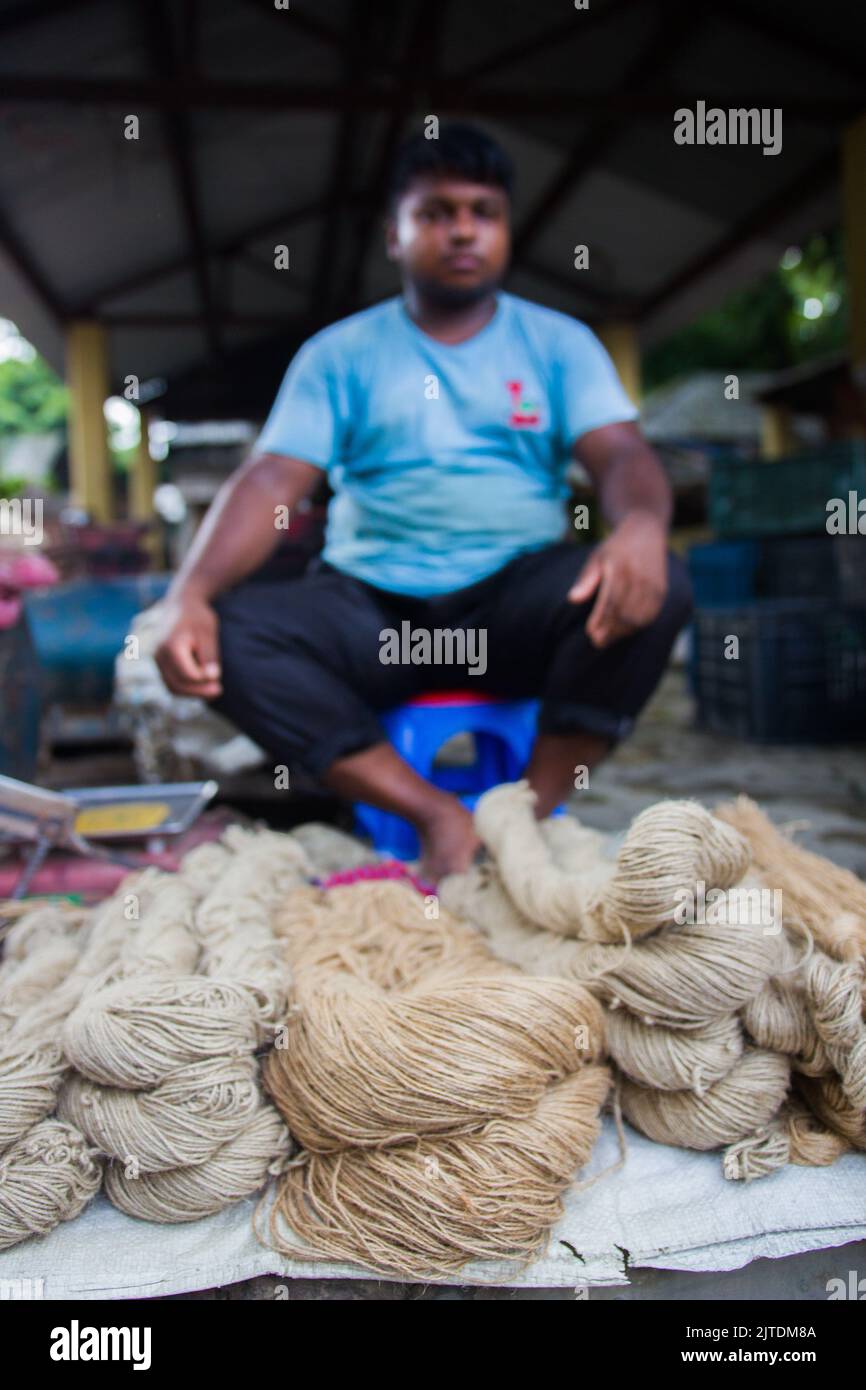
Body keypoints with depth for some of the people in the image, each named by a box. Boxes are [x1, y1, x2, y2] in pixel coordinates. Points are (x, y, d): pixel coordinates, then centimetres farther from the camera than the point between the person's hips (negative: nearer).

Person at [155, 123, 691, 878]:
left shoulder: (558, 341, 12)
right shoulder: (339, 354, 10)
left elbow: (622, 452, -3)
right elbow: (269, 482, -1)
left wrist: (642, 526, -29)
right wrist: (192, 593, -21)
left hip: (517, 601, 0)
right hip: (371, 609, 1)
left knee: (654, 587, -28)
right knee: (230, 634, -26)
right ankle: (438, 815, -24)